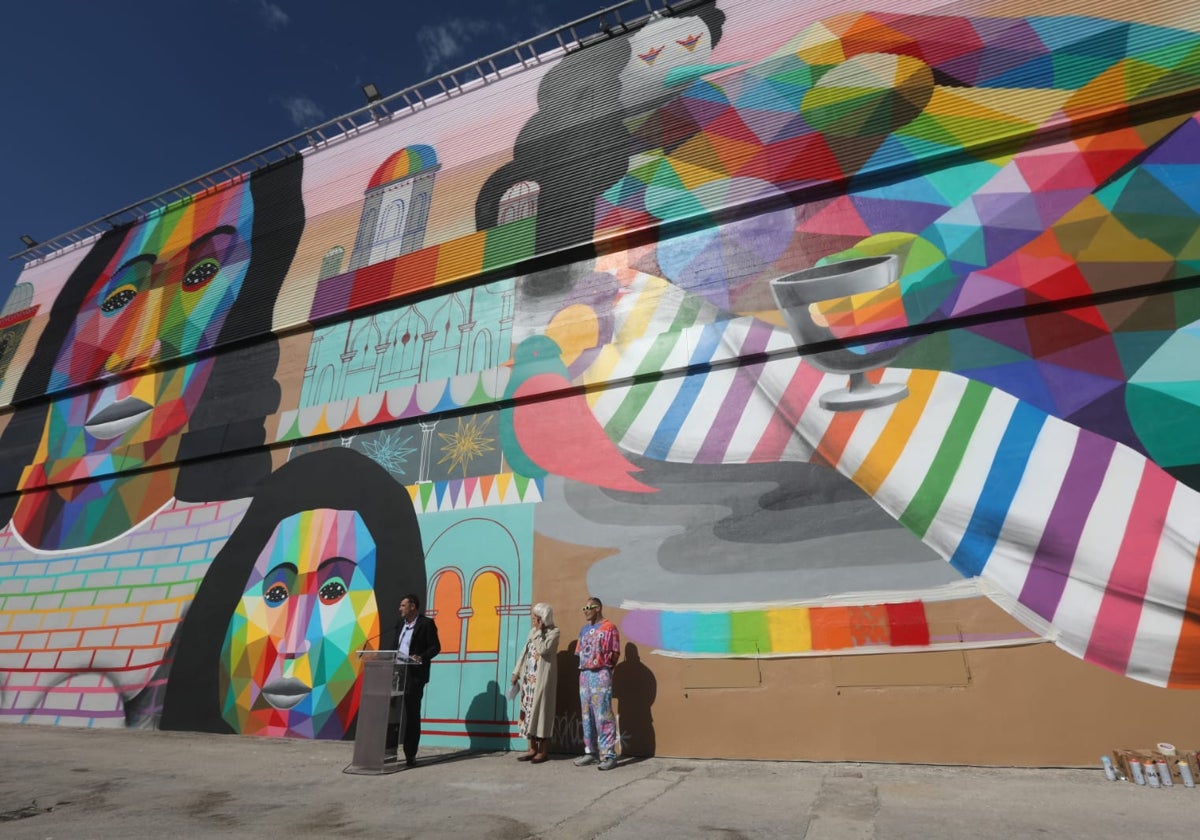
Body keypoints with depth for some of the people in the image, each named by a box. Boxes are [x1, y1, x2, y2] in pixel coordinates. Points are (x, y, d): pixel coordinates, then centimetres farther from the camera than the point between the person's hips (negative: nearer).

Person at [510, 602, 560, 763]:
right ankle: (532, 748, 16)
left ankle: (544, 750, 5)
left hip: (542, 678, -7)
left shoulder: (554, 632, -8)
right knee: (529, 710, 7)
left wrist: (539, 631, -14)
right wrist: (517, 672, 12)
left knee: (541, 710, -4)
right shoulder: (533, 631, 13)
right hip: (528, 677, 7)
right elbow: (525, 652, 16)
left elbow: (543, 649, -22)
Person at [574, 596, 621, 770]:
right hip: (584, 674, 7)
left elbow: (615, 654, -6)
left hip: (601, 674, -7)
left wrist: (606, 670, -3)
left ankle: (609, 754, -2)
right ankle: (590, 752, 20)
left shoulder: (609, 627, -5)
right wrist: (584, 670, 8)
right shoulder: (585, 629, 15)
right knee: (587, 715, 11)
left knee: (603, 715, -7)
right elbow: (580, 652, 17)